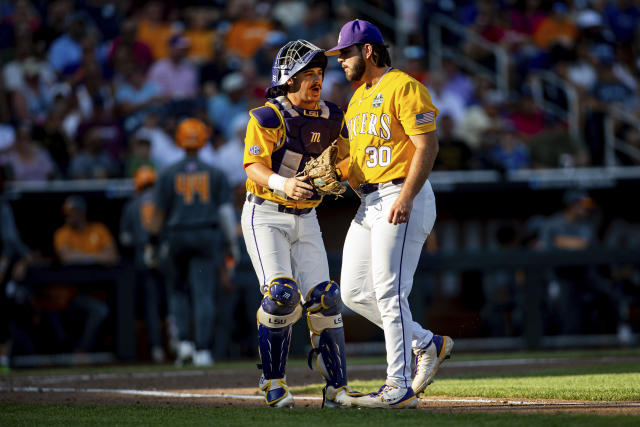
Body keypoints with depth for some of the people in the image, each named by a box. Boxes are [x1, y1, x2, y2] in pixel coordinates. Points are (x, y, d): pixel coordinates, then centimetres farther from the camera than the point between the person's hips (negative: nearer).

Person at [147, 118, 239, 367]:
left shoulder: (168, 174, 0)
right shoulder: (215, 174, 3)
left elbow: (158, 213, -1)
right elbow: (226, 210, 1)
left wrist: (152, 244, 6)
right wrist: (233, 244, 5)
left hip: (176, 237, 0)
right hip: (207, 236, 0)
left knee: (178, 290, 14)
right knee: (204, 294, 0)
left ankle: (184, 341, -1)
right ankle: (203, 350, -6)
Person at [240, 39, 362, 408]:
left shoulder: (330, 118, 5)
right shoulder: (268, 117, -13)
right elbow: (254, 167, -22)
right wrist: (283, 184, -41)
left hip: (306, 220, 5)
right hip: (265, 217, -5)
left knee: (324, 299, -3)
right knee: (281, 294, -19)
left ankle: (337, 388, 1)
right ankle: (273, 382, -5)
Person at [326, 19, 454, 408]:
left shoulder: (403, 87, -10)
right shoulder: (359, 97, 20)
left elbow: (428, 145, -16)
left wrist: (406, 197, -25)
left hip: (402, 201, -10)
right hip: (369, 202, 10)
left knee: (389, 293, -12)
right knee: (355, 292, 7)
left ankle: (400, 387, -8)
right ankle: (429, 345, 19)